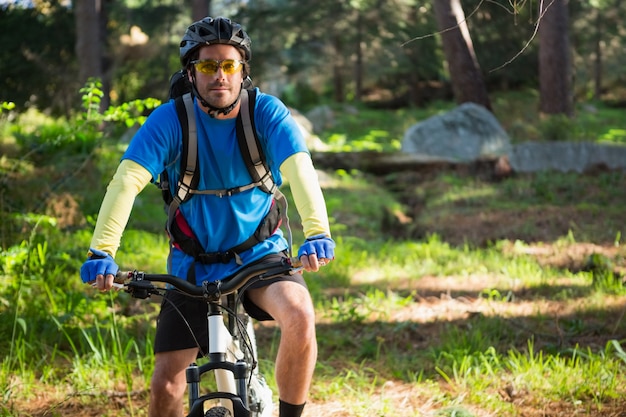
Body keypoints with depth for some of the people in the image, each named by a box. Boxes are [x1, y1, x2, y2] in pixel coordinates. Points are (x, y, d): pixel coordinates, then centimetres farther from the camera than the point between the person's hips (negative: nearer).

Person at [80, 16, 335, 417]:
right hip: (194, 266, 1)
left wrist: (317, 232, -46)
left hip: (260, 254, 0)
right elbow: (127, 180, -25)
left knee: (300, 316, -31)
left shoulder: (267, 112, -12)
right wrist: (102, 251, -41)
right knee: (165, 384, -7)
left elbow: (300, 169, -27)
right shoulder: (170, 119, -13)